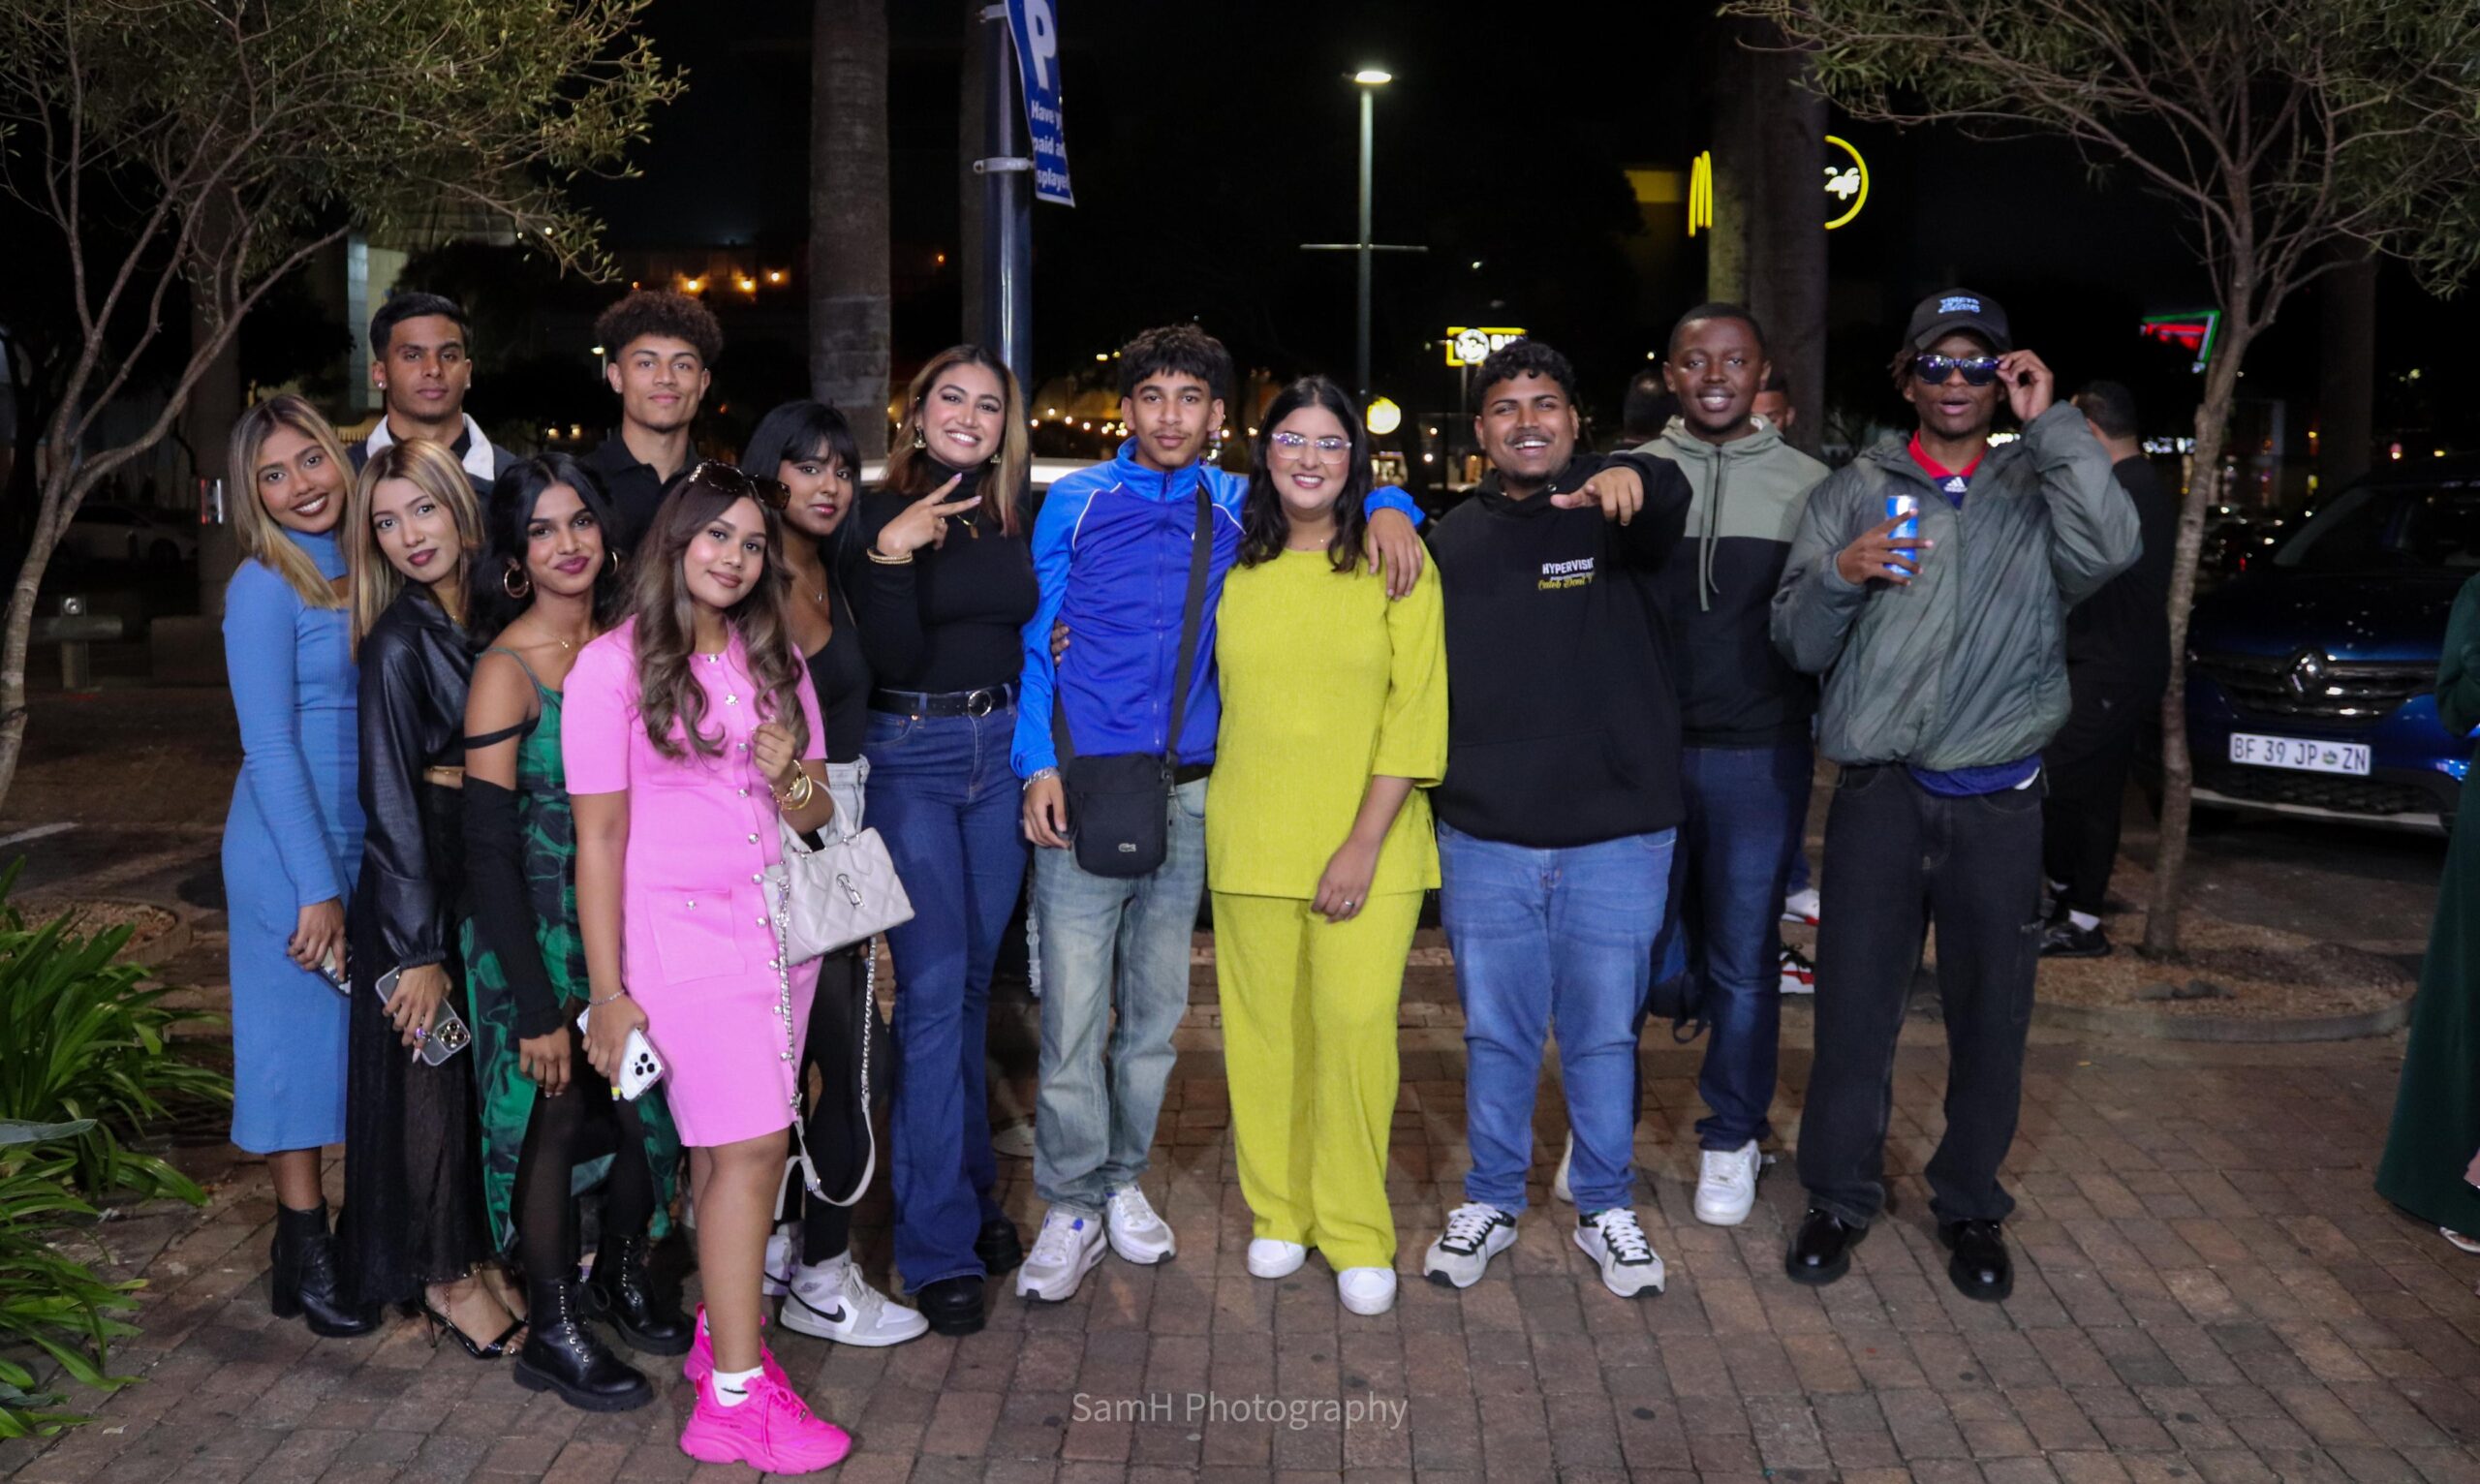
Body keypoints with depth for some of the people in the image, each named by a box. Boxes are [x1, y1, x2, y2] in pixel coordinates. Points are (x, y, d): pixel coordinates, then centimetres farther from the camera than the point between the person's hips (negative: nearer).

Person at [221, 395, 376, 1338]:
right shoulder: (266, 586, -11)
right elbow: (269, 747, -14)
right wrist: (317, 887, -16)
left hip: (373, 837, 6)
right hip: (294, 845, -6)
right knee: (300, 1038, 3)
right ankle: (304, 1255, 15)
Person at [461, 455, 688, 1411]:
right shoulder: (507, 669, -16)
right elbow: (487, 850, -17)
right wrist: (538, 1007, -18)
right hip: (540, 929, -5)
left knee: (650, 1104, 12)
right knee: (556, 1115, 5)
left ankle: (623, 1278, 36)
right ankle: (552, 1332, 22)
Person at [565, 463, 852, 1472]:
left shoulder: (776, 659, 12)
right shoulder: (612, 665, -4)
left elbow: (817, 814, 14)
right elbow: (598, 837, -6)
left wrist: (788, 780, -10)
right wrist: (606, 989, -8)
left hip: (777, 927, 5)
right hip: (683, 934, -5)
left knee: (726, 1145, 5)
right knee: (751, 1145, -10)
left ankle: (722, 1333, 22)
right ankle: (737, 1398, -4)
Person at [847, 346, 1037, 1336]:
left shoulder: (1022, 518, 6)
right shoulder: (880, 516, -4)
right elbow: (891, 659, -13)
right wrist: (892, 557, -26)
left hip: (1003, 752, 4)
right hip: (909, 760, -4)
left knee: (974, 980, 13)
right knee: (933, 987, -7)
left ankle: (969, 1188, 27)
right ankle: (938, 1243, 0)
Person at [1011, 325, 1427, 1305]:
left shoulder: (1241, 510, 9)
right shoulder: (1075, 504, 4)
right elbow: (1034, 641, 4)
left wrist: (1389, 508, -1)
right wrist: (1038, 765, -7)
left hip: (1188, 798, 3)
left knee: (1156, 1005, 12)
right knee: (1073, 1010, -5)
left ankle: (1122, 1180, 28)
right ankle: (1072, 1208, 9)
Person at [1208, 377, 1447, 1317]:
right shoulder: (1235, 568, 8)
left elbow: (1418, 712, -5)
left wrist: (1365, 842, -10)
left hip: (1367, 842, -2)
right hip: (1251, 840, 3)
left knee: (1357, 1027, -5)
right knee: (1264, 1029, 7)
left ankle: (1357, 1234, 12)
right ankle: (1278, 1213, 25)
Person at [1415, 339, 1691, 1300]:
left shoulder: (1618, 512, -1)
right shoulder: (1452, 540, 8)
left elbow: (1670, 504, -27)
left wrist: (1633, 479, -48)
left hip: (1616, 834, -2)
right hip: (1484, 837, 2)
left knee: (1604, 1034, 10)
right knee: (1495, 1035, 12)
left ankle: (1605, 1210, 28)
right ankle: (1491, 1201, 30)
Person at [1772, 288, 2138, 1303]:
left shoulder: (2040, 488, 7)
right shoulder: (1855, 491, 7)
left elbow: (2109, 551, -17)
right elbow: (1799, 645, 3)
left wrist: (2050, 427, -13)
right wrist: (1837, 578, -17)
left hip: (1998, 800, 1)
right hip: (1880, 792, 0)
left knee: (1991, 1017, 10)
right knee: (1854, 1009, 4)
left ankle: (1970, 1208, 28)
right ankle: (1839, 1199, 22)